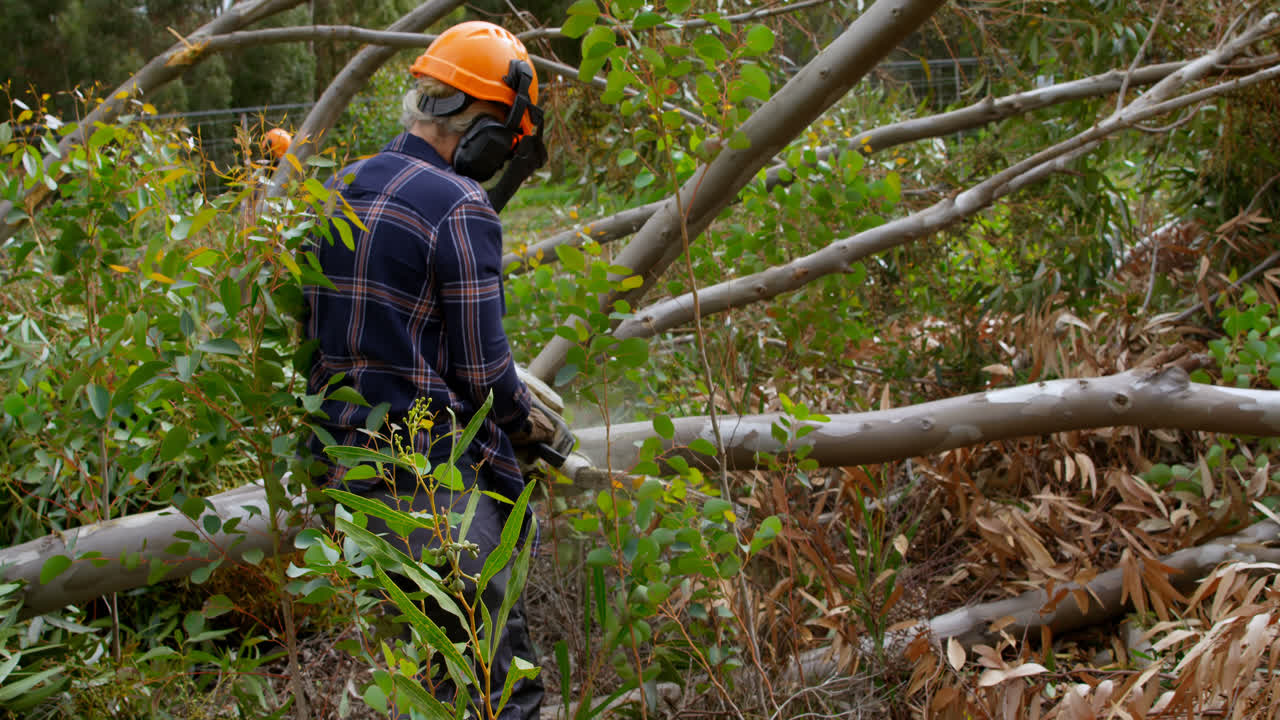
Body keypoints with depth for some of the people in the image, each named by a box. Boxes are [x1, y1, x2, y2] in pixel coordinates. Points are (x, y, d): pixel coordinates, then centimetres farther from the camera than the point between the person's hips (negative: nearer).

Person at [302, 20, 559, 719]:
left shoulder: (340, 190, 9)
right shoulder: (461, 208, -15)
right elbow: (482, 369, -13)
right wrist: (526, 420, 7)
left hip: (340, 460, 8)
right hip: (428, 478, -8)